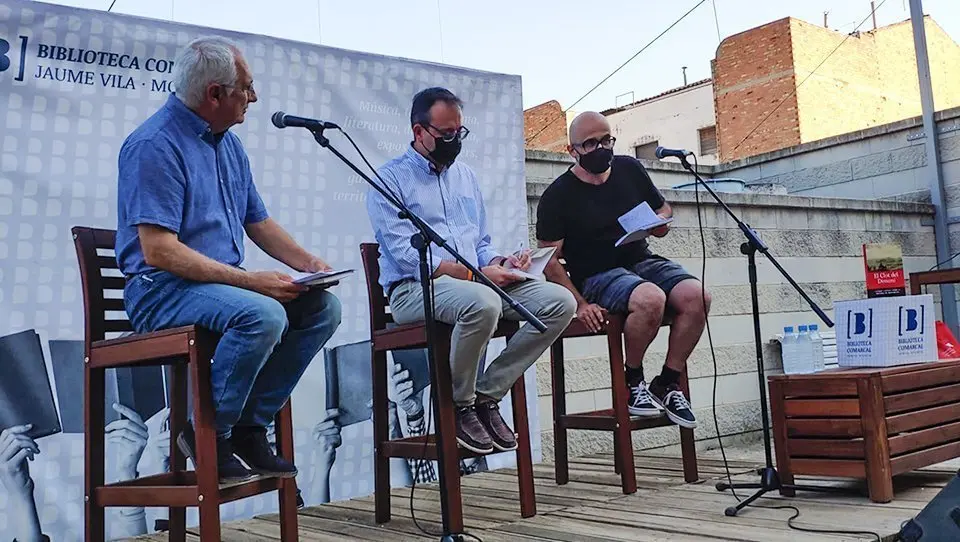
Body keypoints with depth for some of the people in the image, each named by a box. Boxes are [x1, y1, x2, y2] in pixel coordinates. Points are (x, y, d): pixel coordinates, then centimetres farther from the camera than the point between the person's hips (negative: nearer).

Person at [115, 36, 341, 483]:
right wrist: (250, 280, -24)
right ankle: (209, 434, -13)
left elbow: (258, 223, 20)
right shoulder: (155, 145, -15)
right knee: (262, 315, -34)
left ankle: (250, 425, -1)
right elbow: (158, 251, -22)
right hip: (162, 291, -9)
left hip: (223, 283, 9)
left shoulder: (228, 143, 13)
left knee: (323, 307, -6)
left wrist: (309, 263, 3)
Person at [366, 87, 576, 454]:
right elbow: (406, 255, -12)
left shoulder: (465, 176, 22)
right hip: (415, 288, -7)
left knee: (560, 302, -14)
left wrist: (498, 263, 0)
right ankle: (459, 406, -13)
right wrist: (476, 274, -19)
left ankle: (487, 395, -8)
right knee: (483, 303, -39)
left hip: (479, 282, 7)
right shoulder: (390, 179, 0)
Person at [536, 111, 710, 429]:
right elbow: (549, 261, -9)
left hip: (641, 261, 6)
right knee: (650, 299, -35)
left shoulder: (629, 169, 9)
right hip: (595, 276, -5)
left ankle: (667, 384, -8)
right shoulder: (558, 196, -6)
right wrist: (580, 303, -20)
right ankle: (632, 381, -10)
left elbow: (664, 210, 21)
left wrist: (661, 223, -4)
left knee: (697, 296, -22)